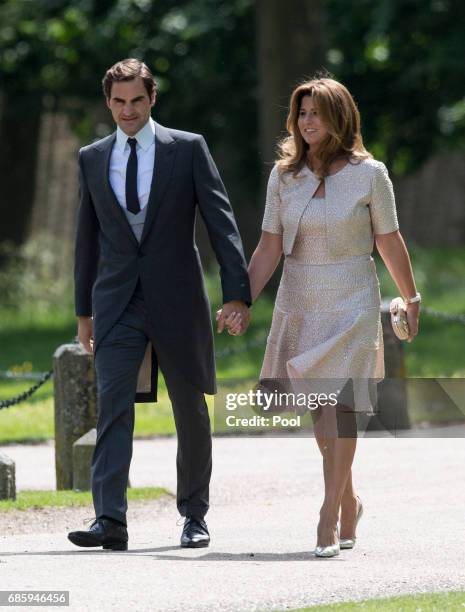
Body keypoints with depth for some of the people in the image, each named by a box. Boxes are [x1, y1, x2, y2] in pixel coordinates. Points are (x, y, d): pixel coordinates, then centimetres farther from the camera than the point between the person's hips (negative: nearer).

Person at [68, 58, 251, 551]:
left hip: (177, 301, -1)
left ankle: (194, 515, 22)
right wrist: (84, 310, 15)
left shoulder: (188, 149, -1)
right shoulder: (92, 158, 8)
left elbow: (221, 221, -6)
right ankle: (110, 521, -20)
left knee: (191, 411, 8)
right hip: (117, 304, 1)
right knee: (112, 406, -12)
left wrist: (236, 293, -15)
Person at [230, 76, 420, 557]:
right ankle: (349, 500, 28)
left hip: (351, 304, -4)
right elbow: (269, 248, 2)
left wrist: (411, 300, 12)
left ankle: (329, 518, -14)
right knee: (318, 409, 8)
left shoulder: (368, 174, -6)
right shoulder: (284, 175, 2)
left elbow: (390, 243, 3)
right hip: (298, 303, 4)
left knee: (337, 403, -13)